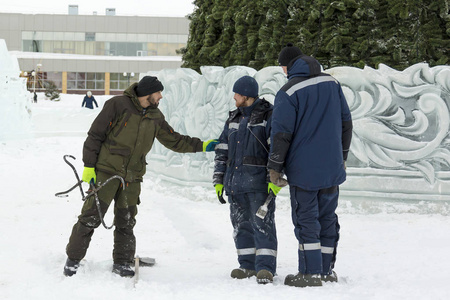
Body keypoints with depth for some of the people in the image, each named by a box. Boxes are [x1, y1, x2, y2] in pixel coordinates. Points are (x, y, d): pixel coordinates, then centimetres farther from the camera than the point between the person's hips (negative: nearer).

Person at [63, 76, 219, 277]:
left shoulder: (155, 117, 10)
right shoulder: (118, 105, -8)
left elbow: (173, 140, 19)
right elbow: (95, 135, -6)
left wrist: (201, 146, 10)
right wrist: (89, 166, -9)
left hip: (132, 177, 5)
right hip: (106, 172, -5)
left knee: (126, 223, 9)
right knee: (91, 217, -5)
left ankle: (122, 263, 21)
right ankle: (73, 259, 6)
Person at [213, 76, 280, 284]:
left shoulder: (269, 117, -5)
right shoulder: (234, 118, 17)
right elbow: (222, 150, 21)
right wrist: (218, 180, 16)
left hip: (258, 183, -8)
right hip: (235, 183, 8)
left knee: (262, 224, -11)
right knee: (241, 224, 10)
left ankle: (265, 268, -13)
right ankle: (248, 265, 18)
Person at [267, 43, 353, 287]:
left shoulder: (288, 92, -12)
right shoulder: (332, 84, 6)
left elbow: (281, 133, -14)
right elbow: (346, 123, 12)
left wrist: (274, 167, -6)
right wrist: (342, 155, 22)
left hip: (303, 169, -5)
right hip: (331, 166, 6)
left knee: (306, 218, 0)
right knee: (327, 217, 11)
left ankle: (311, 272, -2)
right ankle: (327, 271, 14)